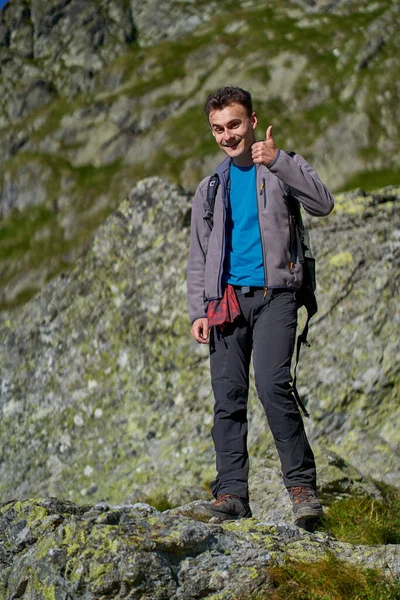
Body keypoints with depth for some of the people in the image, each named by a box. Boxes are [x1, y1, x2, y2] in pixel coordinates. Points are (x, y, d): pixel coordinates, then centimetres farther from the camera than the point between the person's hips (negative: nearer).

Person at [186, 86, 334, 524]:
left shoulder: (283, 168, 6)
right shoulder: (210, 189, 17)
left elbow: (322, 205, -13)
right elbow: (198, 256, 18)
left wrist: (276, 161, -20)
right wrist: (198, 311, 6)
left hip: (273, 294, -4)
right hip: (227, 298, 4)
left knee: (273, 385, -19)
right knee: (227, 396, -2)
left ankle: (302, 486, -10)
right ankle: (231, 494, 1)